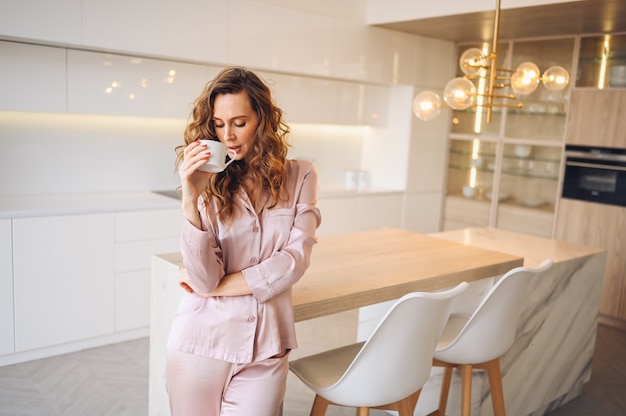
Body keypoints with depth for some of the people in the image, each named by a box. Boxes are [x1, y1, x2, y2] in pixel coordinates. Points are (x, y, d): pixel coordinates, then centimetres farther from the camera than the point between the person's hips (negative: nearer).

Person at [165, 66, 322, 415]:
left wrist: (216, 285, -8)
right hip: (203, 342, 0)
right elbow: (204, 280, -13)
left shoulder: (299, 177, -2)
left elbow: (294, 260, -9)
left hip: (266, 347, 0)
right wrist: (191, 200, -24)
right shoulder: (208, 183, -4)